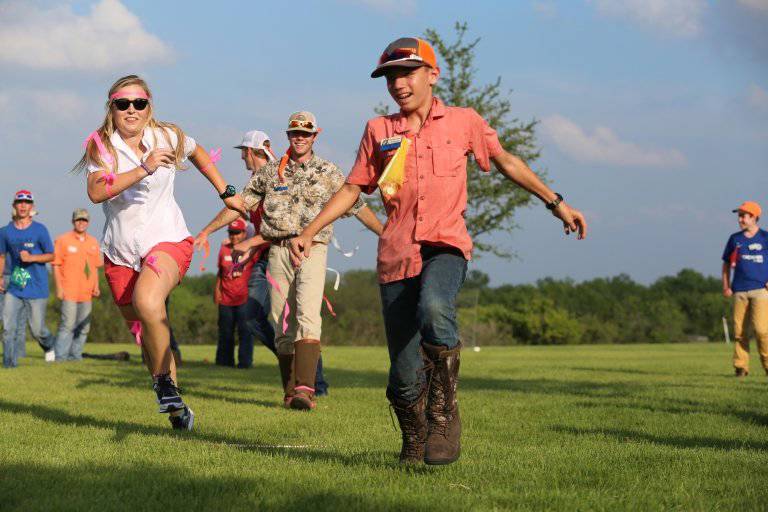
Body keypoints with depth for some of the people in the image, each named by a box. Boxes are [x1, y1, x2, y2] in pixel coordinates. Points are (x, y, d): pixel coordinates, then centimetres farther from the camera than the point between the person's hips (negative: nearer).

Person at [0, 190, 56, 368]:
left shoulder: (39, 230, -2)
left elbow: (51, 255, 0)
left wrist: (31, 258, -16)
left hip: (37, 288, -3)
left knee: (37, 329, 0)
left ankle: (49, 345, 32)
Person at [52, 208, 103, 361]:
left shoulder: (93, 242, 14)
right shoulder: (63, 240, -1)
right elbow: (56, 265, -3)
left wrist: (96, 286, 9)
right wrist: (59, 287, -11)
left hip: (86, 292, 6)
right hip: (69, 291, -6)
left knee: (83, 326, 6)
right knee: (68, 324, -12)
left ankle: (75, 355, 14)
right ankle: (60, 356, -10)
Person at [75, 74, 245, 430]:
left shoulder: (168, 138, 0)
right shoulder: (101, 145, -4)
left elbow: (197, 153, 24)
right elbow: (96, 191, -23)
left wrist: (226, 193, 24)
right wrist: (144, 169, -31)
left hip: (167, 240, -2)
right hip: (119, 251, 2)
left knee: (147, 304, -32)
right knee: (145, 331, 9)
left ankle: (164, 382, -16)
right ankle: (175, 406, 24)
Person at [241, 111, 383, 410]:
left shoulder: (328, 173, 9)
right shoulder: (269, 172, 13)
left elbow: (358, 208, 11)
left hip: (312, 250, -3)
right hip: (278, 251, 3)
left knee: (308, 315, -21)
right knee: (282, 323, 3)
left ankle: (305, 388, -31)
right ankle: (290, 391, 11)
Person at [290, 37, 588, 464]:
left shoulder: (464, 122, 8)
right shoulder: (378, 131, 12)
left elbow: (506, 162, 19)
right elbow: (352, 189, 17)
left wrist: (557, 204, 17)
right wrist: (309, 232, 6)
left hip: (446, 248, -2)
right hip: (397, 255, 2)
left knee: (434, 311, -37)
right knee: (404, 378, -2)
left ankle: (445, 414, -20)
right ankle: (414, 446, 24)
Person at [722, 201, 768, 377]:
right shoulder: (734, 239, 13)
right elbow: (726, 263, 18)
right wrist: (726, 286, 8)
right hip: (739, 291, 3)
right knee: (738, 330, -1)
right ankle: (740, 367, 4)